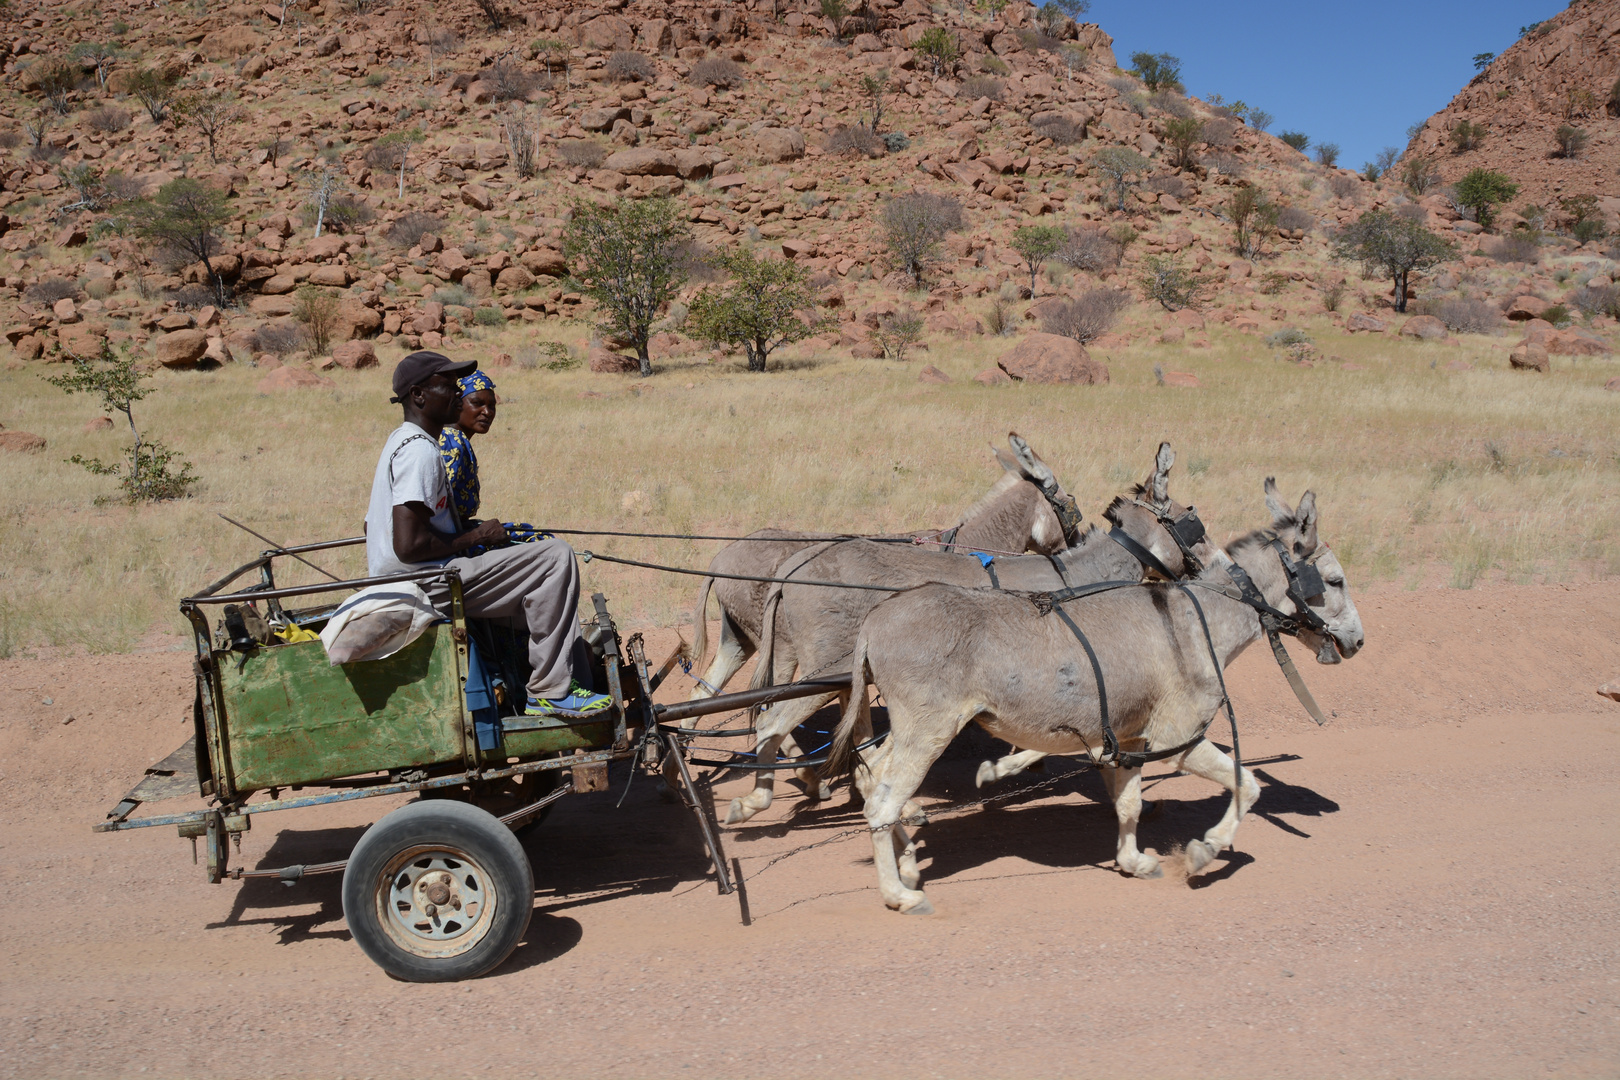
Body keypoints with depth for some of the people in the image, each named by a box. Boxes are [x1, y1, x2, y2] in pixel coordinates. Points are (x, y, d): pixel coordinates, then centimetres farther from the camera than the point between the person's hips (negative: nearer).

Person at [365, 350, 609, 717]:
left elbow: (371, 525, 24)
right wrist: (474, 538, -12)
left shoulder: (402, 440, 16)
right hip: (427, 589, -11)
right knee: (556, 555, -18)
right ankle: (550, 692, -16)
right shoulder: (420, 450, -17)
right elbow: (409, 545, -27)